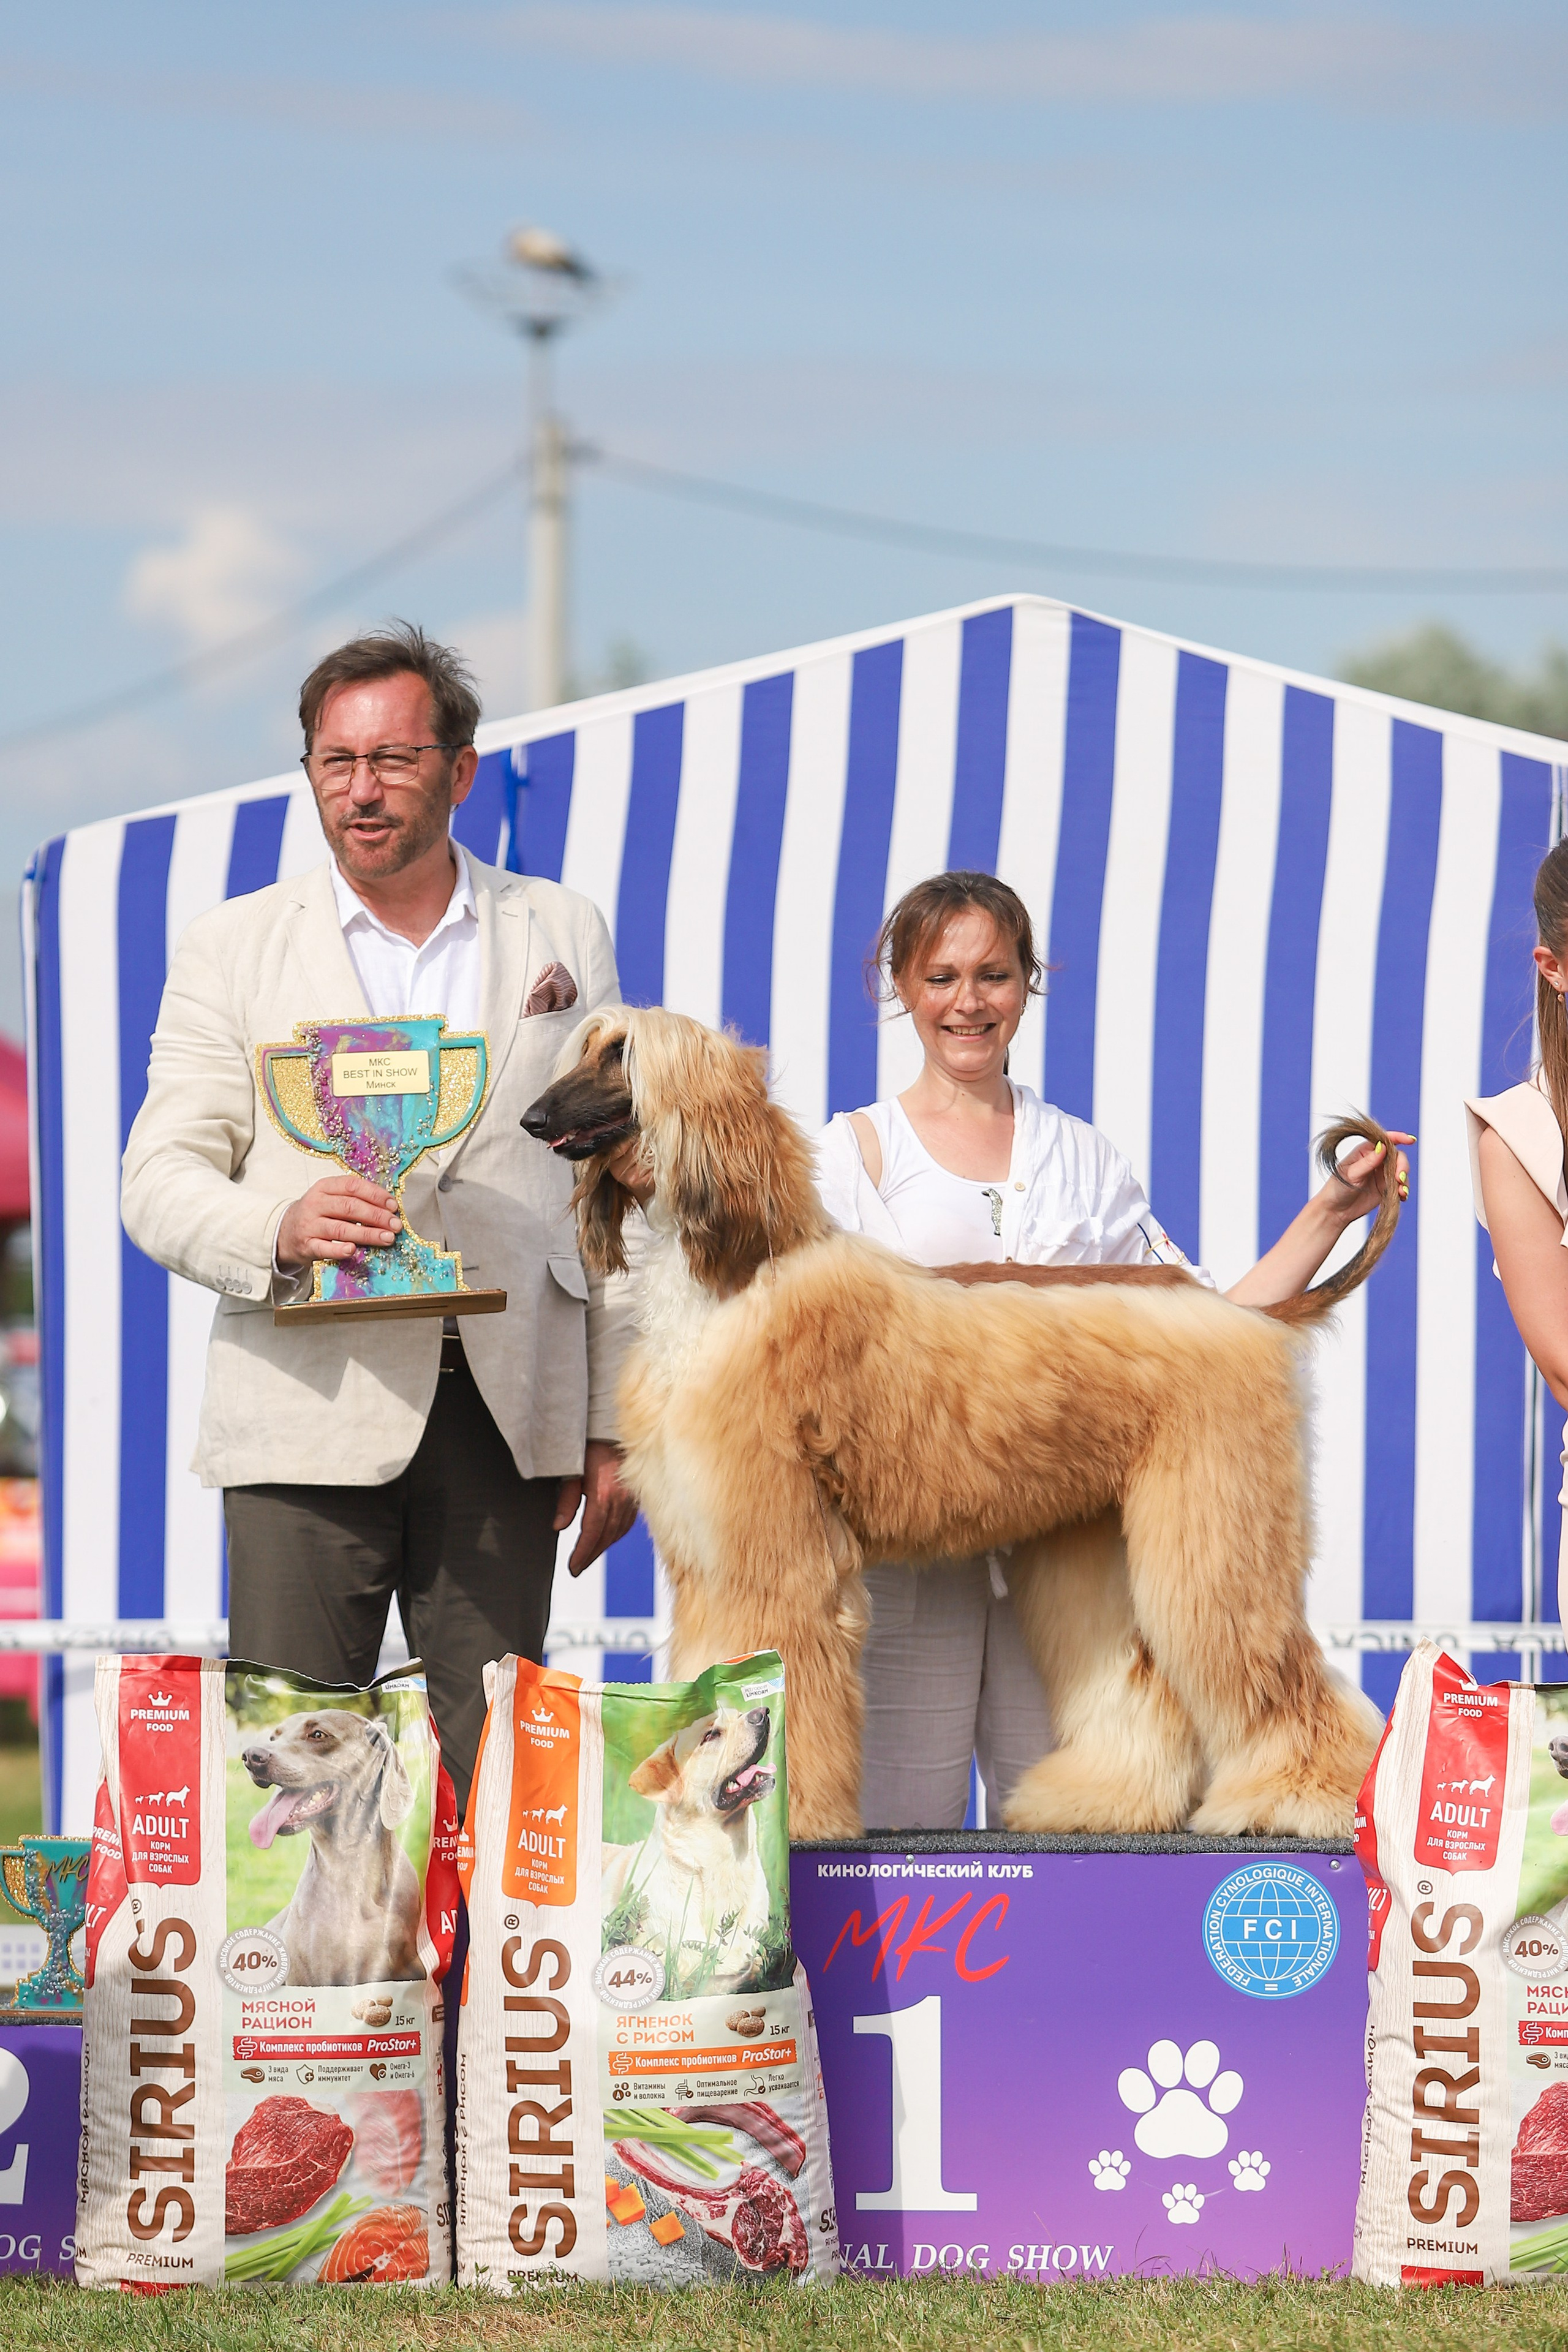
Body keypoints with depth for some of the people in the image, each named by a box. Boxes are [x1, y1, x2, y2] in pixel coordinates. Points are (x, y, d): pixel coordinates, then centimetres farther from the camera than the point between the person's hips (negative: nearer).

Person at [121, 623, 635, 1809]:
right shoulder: (233, 947, 8)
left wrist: (616, 1427, 7)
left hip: (509, 1414, 1)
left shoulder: (562, 934, 12)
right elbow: (159, 1182, 2)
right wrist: (278, 1228, -20)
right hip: (309, 1412, -1)